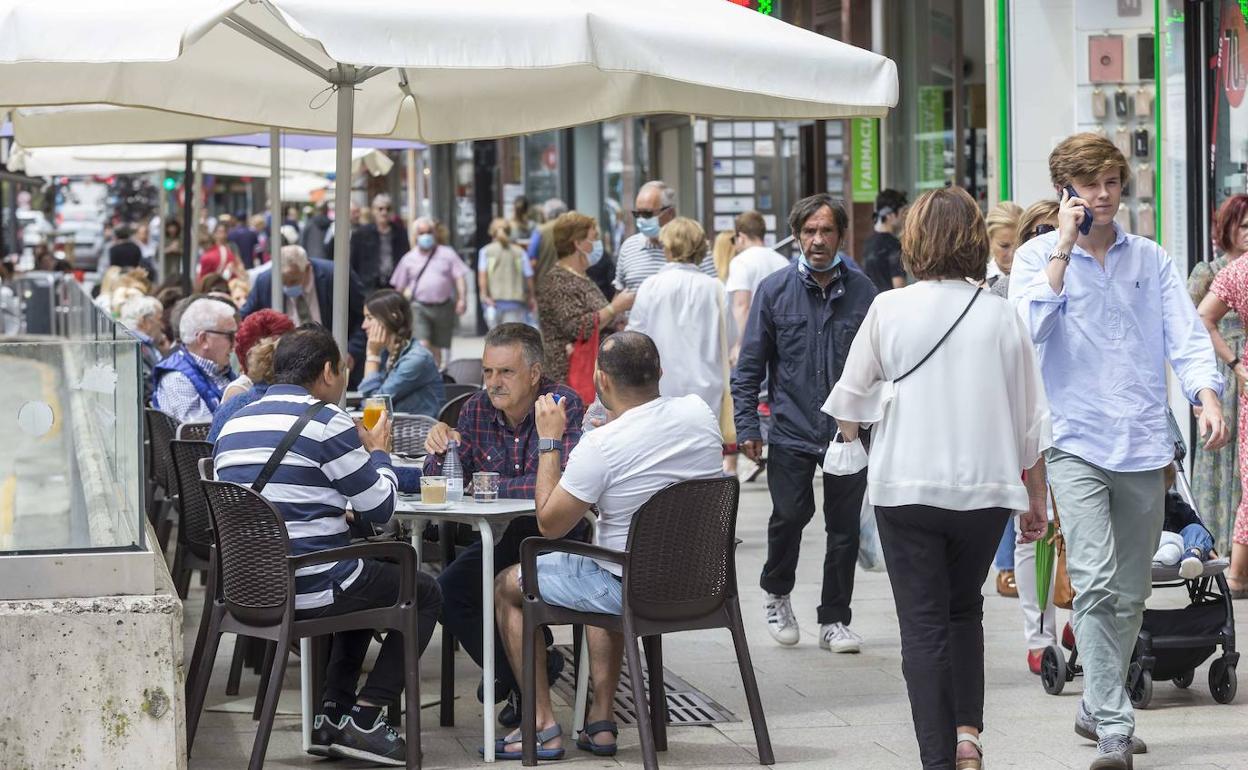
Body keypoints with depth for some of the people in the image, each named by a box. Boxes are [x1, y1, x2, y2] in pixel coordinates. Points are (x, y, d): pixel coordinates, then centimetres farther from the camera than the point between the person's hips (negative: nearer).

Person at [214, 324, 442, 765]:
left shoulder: (233, 426, 12)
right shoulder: (325, 422, -12)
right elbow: (381, 508, -6)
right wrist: (379, 452, 12)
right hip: (309, 592, -8)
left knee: (363, 585, 34)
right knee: (425, 594, 14)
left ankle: (332, 717, 24)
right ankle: (363, 720, 6)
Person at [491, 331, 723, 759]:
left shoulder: (601, 446, -24)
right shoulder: (699, 414, -5)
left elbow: (549, 523, -12)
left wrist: (550, 440, -5)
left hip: (631, 589, -7)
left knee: (507, 585, 16)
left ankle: (543, 727, 15)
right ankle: (601, 721, 32)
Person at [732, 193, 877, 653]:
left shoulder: (862, 292, 3)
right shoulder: (774, 290, 1)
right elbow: (750, 364, 4)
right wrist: (747, 426, -2)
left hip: (849, 431, 1)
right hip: (791, 430, -1)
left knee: (844, 527, 4)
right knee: (790, 515, -11)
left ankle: (835, 621, 17)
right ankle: (777, 594, 17)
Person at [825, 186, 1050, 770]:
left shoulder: (889, 310, -6)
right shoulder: (1002, 317, -2)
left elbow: (849, 403, 5)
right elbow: (1031, 421, 3)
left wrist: (851, 437, 28)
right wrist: (1037, 501, 15)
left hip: (906, 486, -2)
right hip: (985, 486, 2)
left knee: (924, 625, 4)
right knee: (964, 610, 23)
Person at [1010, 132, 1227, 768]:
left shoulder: (1150, 259, 11)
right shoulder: (1038, 256, 3)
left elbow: (1185, 334, 4)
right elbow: (1029, 327, -14)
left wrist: (1207, 397, -14)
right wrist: (1065, 247, -14)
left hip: (1144, 446, 4)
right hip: (1076, 442, -4)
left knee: (1130, 594, 11)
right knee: (1096, 583, -18)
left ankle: (1096, 710, 28)